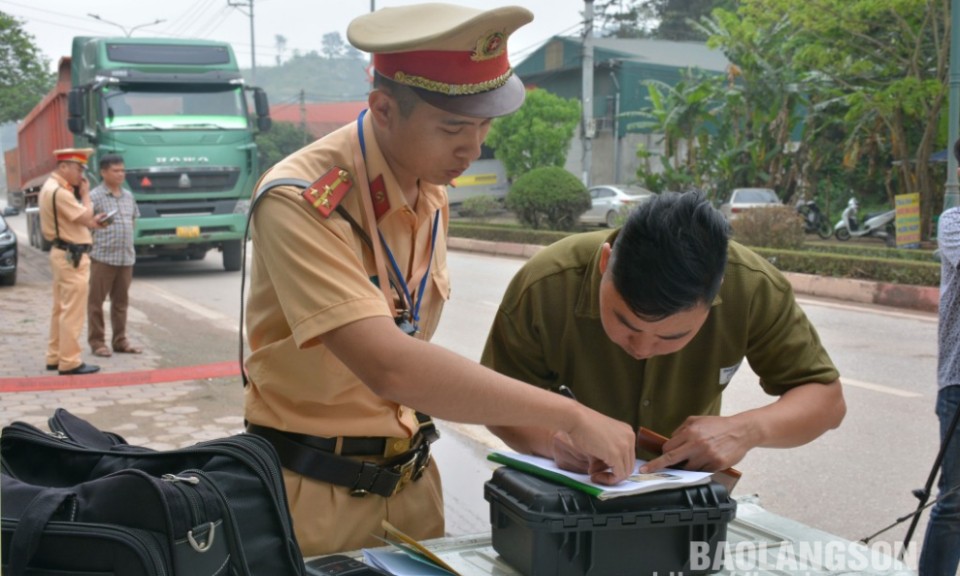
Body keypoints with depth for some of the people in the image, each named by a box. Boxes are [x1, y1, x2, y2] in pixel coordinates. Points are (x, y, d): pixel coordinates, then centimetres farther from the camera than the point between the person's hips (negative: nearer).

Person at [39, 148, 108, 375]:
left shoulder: (51, 187, 14)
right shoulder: (60, 192, -19)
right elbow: (86, 217, -18)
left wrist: (92, 221, 2)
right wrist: (85, 194, -4)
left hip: (62, 253, 11)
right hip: (72, 256, -11)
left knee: (60, 309, 16)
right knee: (73, 311, -6)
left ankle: (55, 356, 23)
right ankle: (69, 361, -3)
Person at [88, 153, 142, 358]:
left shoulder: (128, 196, 13)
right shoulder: (94, 197, -7)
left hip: (126, 257, 6)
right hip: (103, 257, -6)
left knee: (121, 301, 11)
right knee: (96, 301, 1)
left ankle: (120, 341, 19)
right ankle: (97, 342, 7)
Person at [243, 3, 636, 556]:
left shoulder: (433, 189, 0)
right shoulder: (301, 202, -25)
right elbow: (389, 367, -35)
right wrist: (569, 414, -33)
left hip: (410, 475, 6)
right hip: (317, 491, -6)